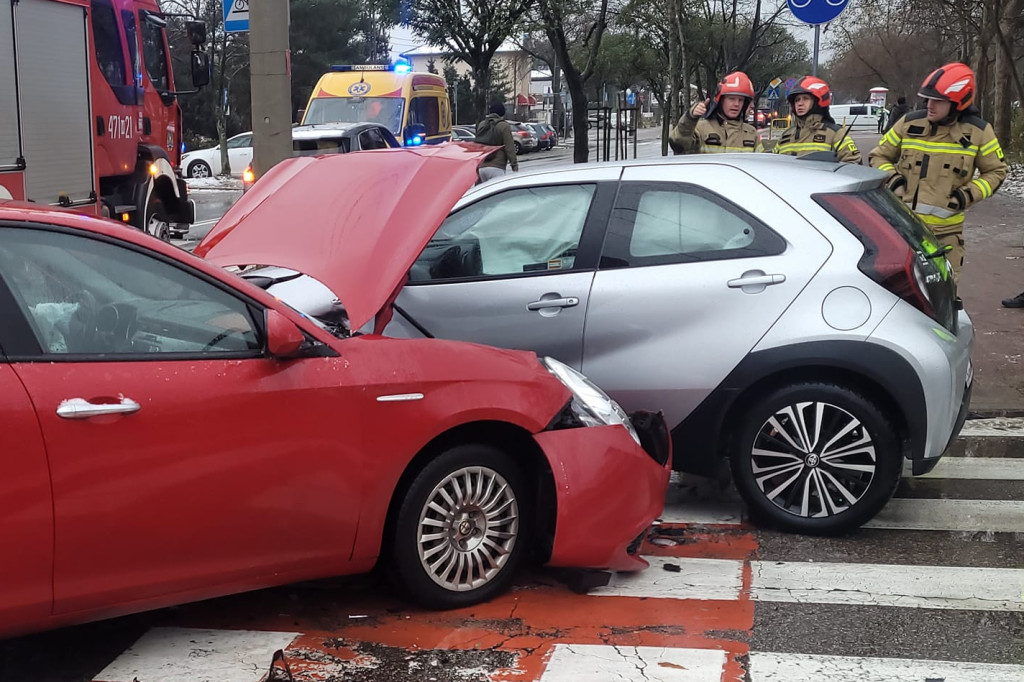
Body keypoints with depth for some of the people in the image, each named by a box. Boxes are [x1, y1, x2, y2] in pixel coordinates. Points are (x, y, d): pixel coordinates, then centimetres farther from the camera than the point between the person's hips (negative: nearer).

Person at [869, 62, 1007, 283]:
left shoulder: (977, 131, -1)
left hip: (945, 230, -1)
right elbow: (879, 156, 13)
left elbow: (995, 171, 9)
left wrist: (969, 194, -7)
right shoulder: (910, 123, 2)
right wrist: (891, 178, -6)